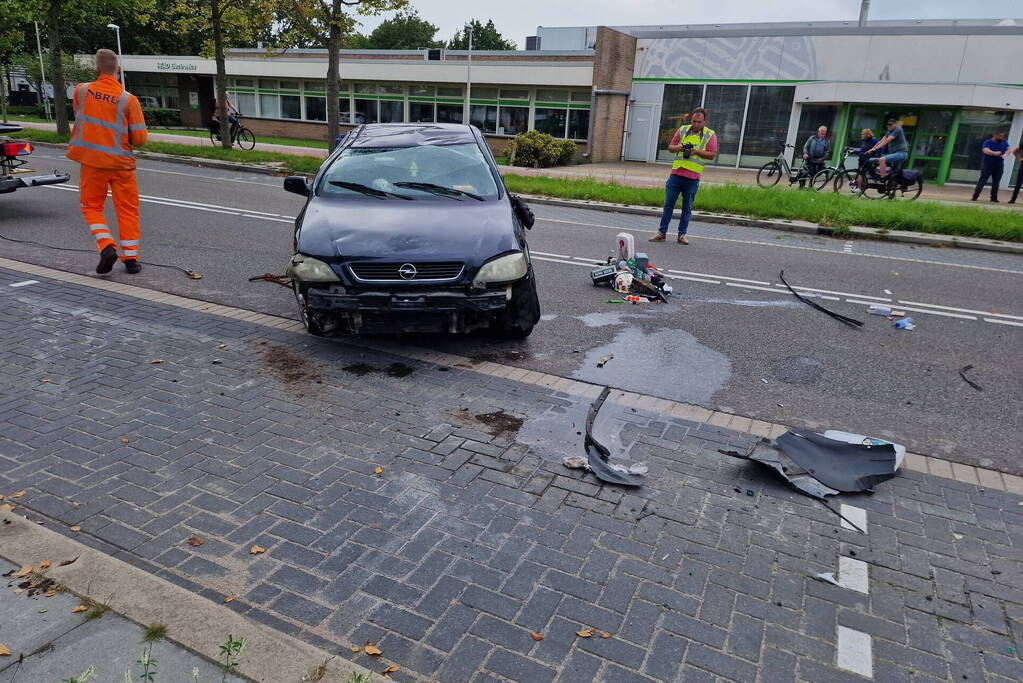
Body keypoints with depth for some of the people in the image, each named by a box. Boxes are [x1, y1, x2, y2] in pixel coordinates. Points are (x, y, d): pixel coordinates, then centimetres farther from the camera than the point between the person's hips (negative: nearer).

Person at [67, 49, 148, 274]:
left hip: (92, 161, 1)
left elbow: (80, 117, 16)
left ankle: (106, 247, -5)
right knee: (127, 210, 9)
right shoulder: (128, 99, -9)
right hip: (121, 163, -1)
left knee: (91, 207, 14)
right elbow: (140, 139, -8)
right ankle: (131, 258, 9)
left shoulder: (81, 91, -2)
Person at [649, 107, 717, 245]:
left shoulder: (710, 135, 4)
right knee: (668, 204, 2)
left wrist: (696, 151, -12)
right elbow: (670, 147, 15)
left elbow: (712, 155, -1)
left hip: (693, 178, -2)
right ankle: (662, 233, 8)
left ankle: (682, 234, 13)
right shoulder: (682, 130, 11)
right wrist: (679, 147, -7)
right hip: (676, 174, 2)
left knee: (687, 208, 5)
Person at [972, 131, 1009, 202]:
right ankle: (975, 196, -7)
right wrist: (994, 153, -43)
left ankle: (994, 197, 13)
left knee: (996, 182, 6)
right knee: (982, 181, -8)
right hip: (987, 165, -5)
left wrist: (1005, 154, -16)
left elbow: (1008, 149, 8)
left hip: (999, 166, 5)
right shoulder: (988, 142, -9)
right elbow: (985, 150, -25)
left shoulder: (1004, 142, 9)